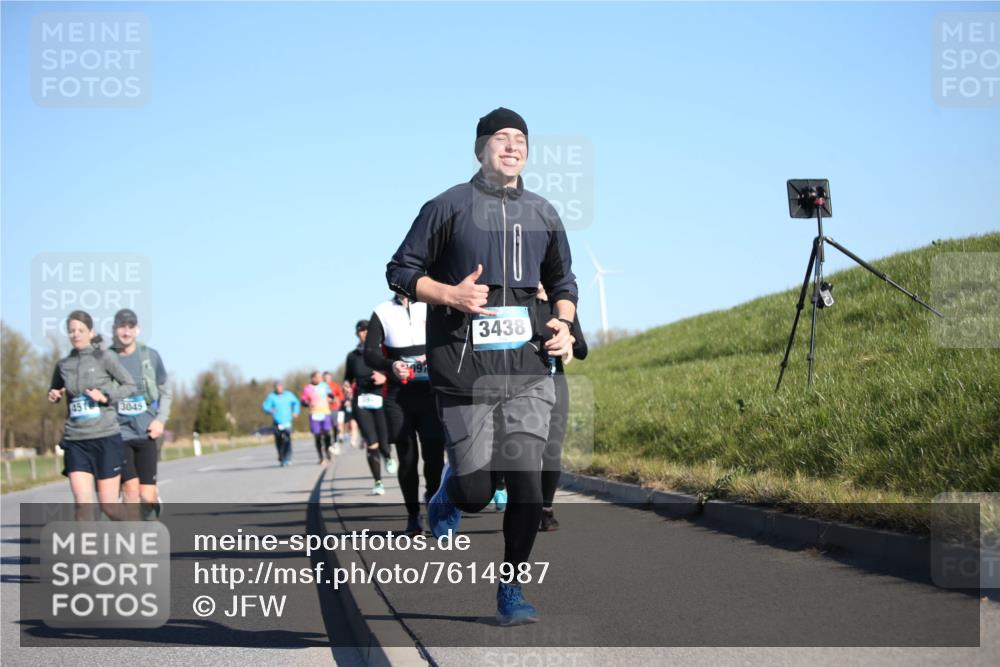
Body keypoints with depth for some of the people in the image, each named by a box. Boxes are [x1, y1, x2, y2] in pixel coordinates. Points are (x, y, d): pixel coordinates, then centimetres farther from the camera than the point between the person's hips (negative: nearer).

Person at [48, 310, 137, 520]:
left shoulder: (105, 358, -2)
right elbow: (54, 392, 26)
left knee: (108, 505, 1)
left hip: (106, 438, -3)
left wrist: (107, 397, -12)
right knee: (83, 504, -11)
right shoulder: (63, 365, 9)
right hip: (76, 440, 3)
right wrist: (53, 396, 3)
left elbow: (130, 385, 2)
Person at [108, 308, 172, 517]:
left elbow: (166, 391, 13)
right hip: (118, 433, -1)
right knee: (131, 489, -13)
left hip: (146, 433, 1)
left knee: (147, 496, -2)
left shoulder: (150, 356, 3)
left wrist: (161, 420, 1)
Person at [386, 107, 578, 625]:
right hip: (463, 371, -3)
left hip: (527, 371, 3)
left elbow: (563, 281, 28)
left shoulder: (543, 214, 15)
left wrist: (563, 324, 8)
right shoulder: (449, 207, 2)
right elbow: (400, 272, 3)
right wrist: (449, 295, -13)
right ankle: (446, 495, 33)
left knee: (527, 486, -7)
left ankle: (511, 588, 10)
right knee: (476, 494, -4)